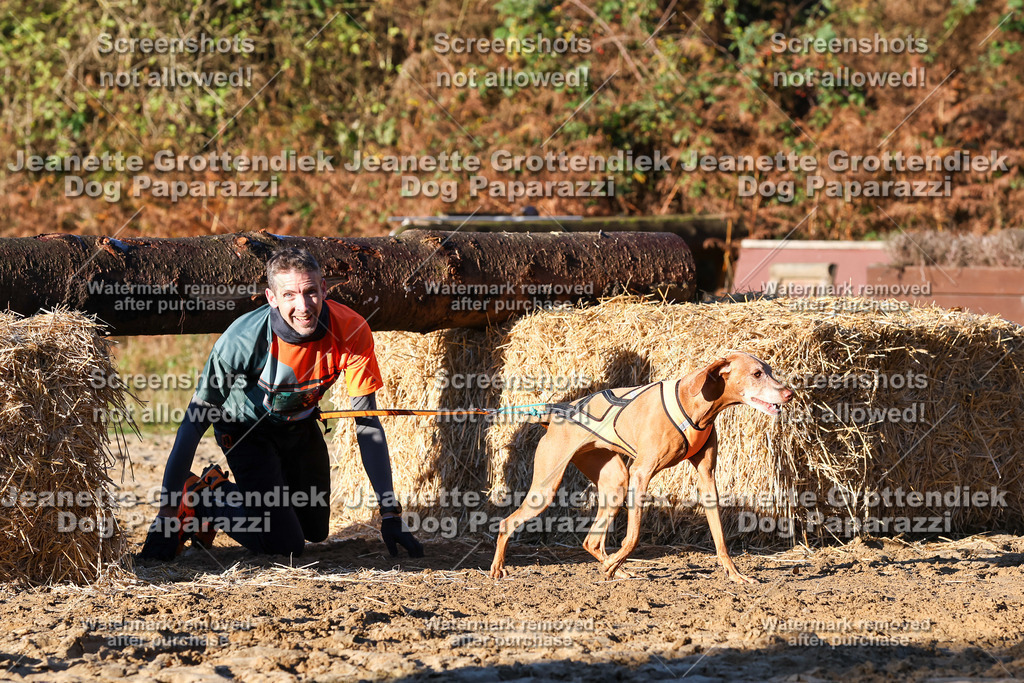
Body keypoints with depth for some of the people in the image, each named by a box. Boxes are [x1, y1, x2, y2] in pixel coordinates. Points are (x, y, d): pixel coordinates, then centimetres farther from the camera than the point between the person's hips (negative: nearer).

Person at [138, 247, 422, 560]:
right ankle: (202, 496, 7)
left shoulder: (351, 330, -29)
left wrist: (390, 515, -24)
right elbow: (194, 424, -31)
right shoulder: (243, 338, -37)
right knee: (285, 544, -16)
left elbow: (367, 425, -21)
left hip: (301, 426, 5)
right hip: (246, 427, -5)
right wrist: (166, 517, -34)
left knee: (316, 530, 19)